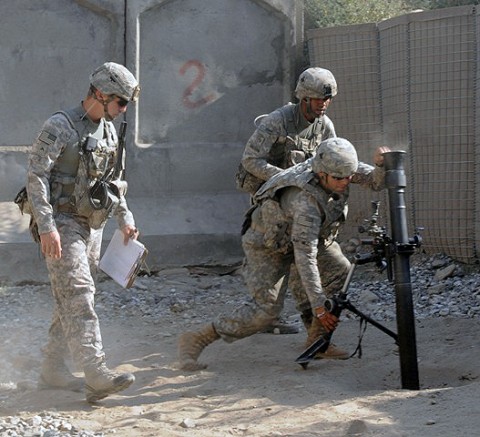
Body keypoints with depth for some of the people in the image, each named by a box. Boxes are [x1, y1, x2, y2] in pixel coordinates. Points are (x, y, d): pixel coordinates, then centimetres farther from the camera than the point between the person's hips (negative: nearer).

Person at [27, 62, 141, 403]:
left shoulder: (109, 130, 12)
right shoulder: (60, 127, -13)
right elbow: (36, 177, -17)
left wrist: (125, 218, 14)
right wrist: (47, 227, -23)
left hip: (92, 225, 8)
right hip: (62, 224, -8)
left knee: (70, 299, 11)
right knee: (78, 296, -15)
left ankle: (53, 369, 19)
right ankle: (96, 375, -24)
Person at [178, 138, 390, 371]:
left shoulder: (336, 167, -21)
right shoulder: (306, 200, -41)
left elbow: (376, 181, -9)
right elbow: (305, 255, -41)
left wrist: (381, 164, -34)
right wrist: (318, 304, -42)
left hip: (302, 235, 8)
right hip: (268, 244, -8)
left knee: (341, 273, -8)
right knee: (265, 307, -18)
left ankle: (317, 340, 4)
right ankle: (194, 341, -12)